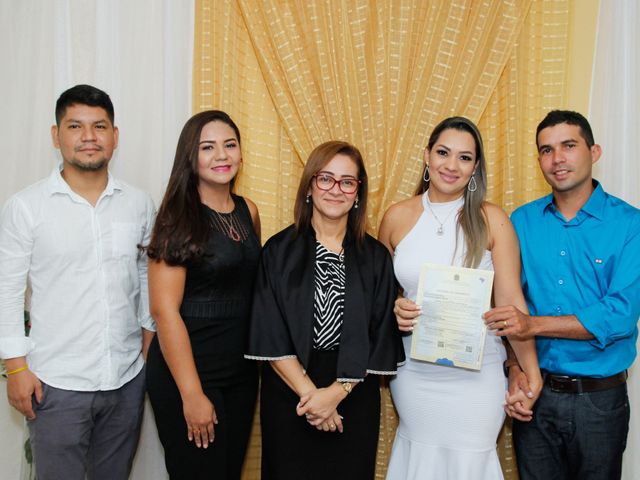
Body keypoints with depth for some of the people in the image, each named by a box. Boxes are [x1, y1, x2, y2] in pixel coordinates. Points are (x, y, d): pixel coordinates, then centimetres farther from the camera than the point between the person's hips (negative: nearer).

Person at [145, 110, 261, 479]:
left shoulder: (248, 211, 4)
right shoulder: (179, 218, -13)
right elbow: (164, 309, -17)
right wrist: (191, 394, -17)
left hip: (242, 370, 6)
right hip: (187, 370, -6)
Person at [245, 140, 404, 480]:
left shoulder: (375, 258, 1)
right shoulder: (280, 251, -2)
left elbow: (378, 339, -2)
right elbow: (270, 335, -6)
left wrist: (335, 393, -12)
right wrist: (309, 393, -13)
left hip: (355, 399, 1)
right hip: (288, 395, -1)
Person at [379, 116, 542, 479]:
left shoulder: (492, 220, -6)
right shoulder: (397, 217, 0)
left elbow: (511, 300, -5)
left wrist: (531, 372, -9)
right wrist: (393, 308, -9)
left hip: (475, 375, -2)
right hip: (413, 371, 2)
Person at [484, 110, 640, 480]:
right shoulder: (522, 221, 1)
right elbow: (507, 304, 0)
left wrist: (534, 324, -22)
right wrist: (515, 368, -12)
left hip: (599, 398, -2)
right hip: (534, 391, 2)